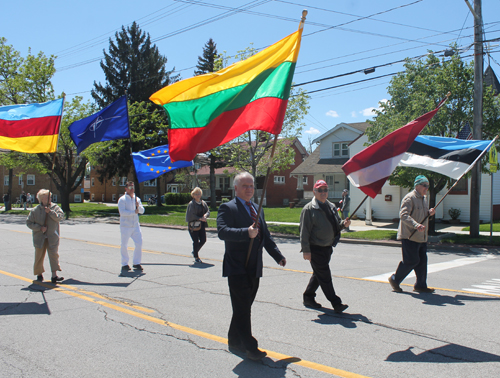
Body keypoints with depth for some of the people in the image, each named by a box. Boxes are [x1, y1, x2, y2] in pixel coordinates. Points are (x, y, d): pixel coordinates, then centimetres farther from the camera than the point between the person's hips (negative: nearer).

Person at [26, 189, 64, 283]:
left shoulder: (55, 207, 1)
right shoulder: (36, 210, -2)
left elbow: (60, 217, -13)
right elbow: (29, 222, 0)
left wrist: (50, 212, -24)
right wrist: (40, 228, -11)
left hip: (52, 238, 0)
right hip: (39, 238, 1)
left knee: (54, 255, -8)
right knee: (39, 256, 11)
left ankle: (54, 276, -9)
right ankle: (39, 274, 29)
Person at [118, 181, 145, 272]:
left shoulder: (137, 199, 14)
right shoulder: (122, 199, -4)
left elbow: (142, 211, 8)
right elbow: (122, 212, -16)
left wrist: (138, 206, -11)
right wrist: (134, 212, -16)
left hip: (135, 225, 5)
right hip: (125, 226, -4)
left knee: (139, 244, -1)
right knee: (124, 246, 1)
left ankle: (136, 263, 12)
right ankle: (124, 264, 14)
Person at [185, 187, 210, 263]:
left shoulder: (203, 203, 12)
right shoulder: (191, 204, -8)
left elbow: (208, 211, 9)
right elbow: (191, 215, -14)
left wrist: (205, 215, -13)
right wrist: (200, 218, -20)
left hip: (202, 225, 6)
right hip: (193, 225, -6)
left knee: (203, 240, 8)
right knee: (196, 241, -4)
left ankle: (194, 252, 30)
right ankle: (196, 257, 9)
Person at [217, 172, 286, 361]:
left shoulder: (257, 209, 18)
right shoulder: (228, 208, -7)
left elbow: (266, 236, 25)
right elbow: (222, 231, -23)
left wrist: (278, 256, 20)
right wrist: (246, 232, -36)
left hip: (254, 269, 8)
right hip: (237, 268, -7)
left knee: (244, 308, 15)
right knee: (243, 309, -5)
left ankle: (234, 342, 28)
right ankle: (250, 347, 0)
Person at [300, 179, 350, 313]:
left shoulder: (331, 207, 12)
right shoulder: (309, 209, -10)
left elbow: (336, 225, 20)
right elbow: (304, 231, -12)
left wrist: (343, 223, -4)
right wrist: (306, 250, -16)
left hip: (327, 248, 8)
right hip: (316, 249, -8)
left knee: (318, 275, 17)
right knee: (324, 276, -4)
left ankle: (308, 298, 32)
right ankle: (336, 303, 1)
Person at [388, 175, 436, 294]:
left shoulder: (423, 198, 18)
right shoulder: (409, 198, -13)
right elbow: (404, 215, -24)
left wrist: (429, 213, 7)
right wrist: (416, 225, -36)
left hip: (422, 237, 9)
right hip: (409, 236, -9)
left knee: (422, 261, 9)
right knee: (412, 260, -7)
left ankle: (421, 285, 18)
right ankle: (395, 279, 10)